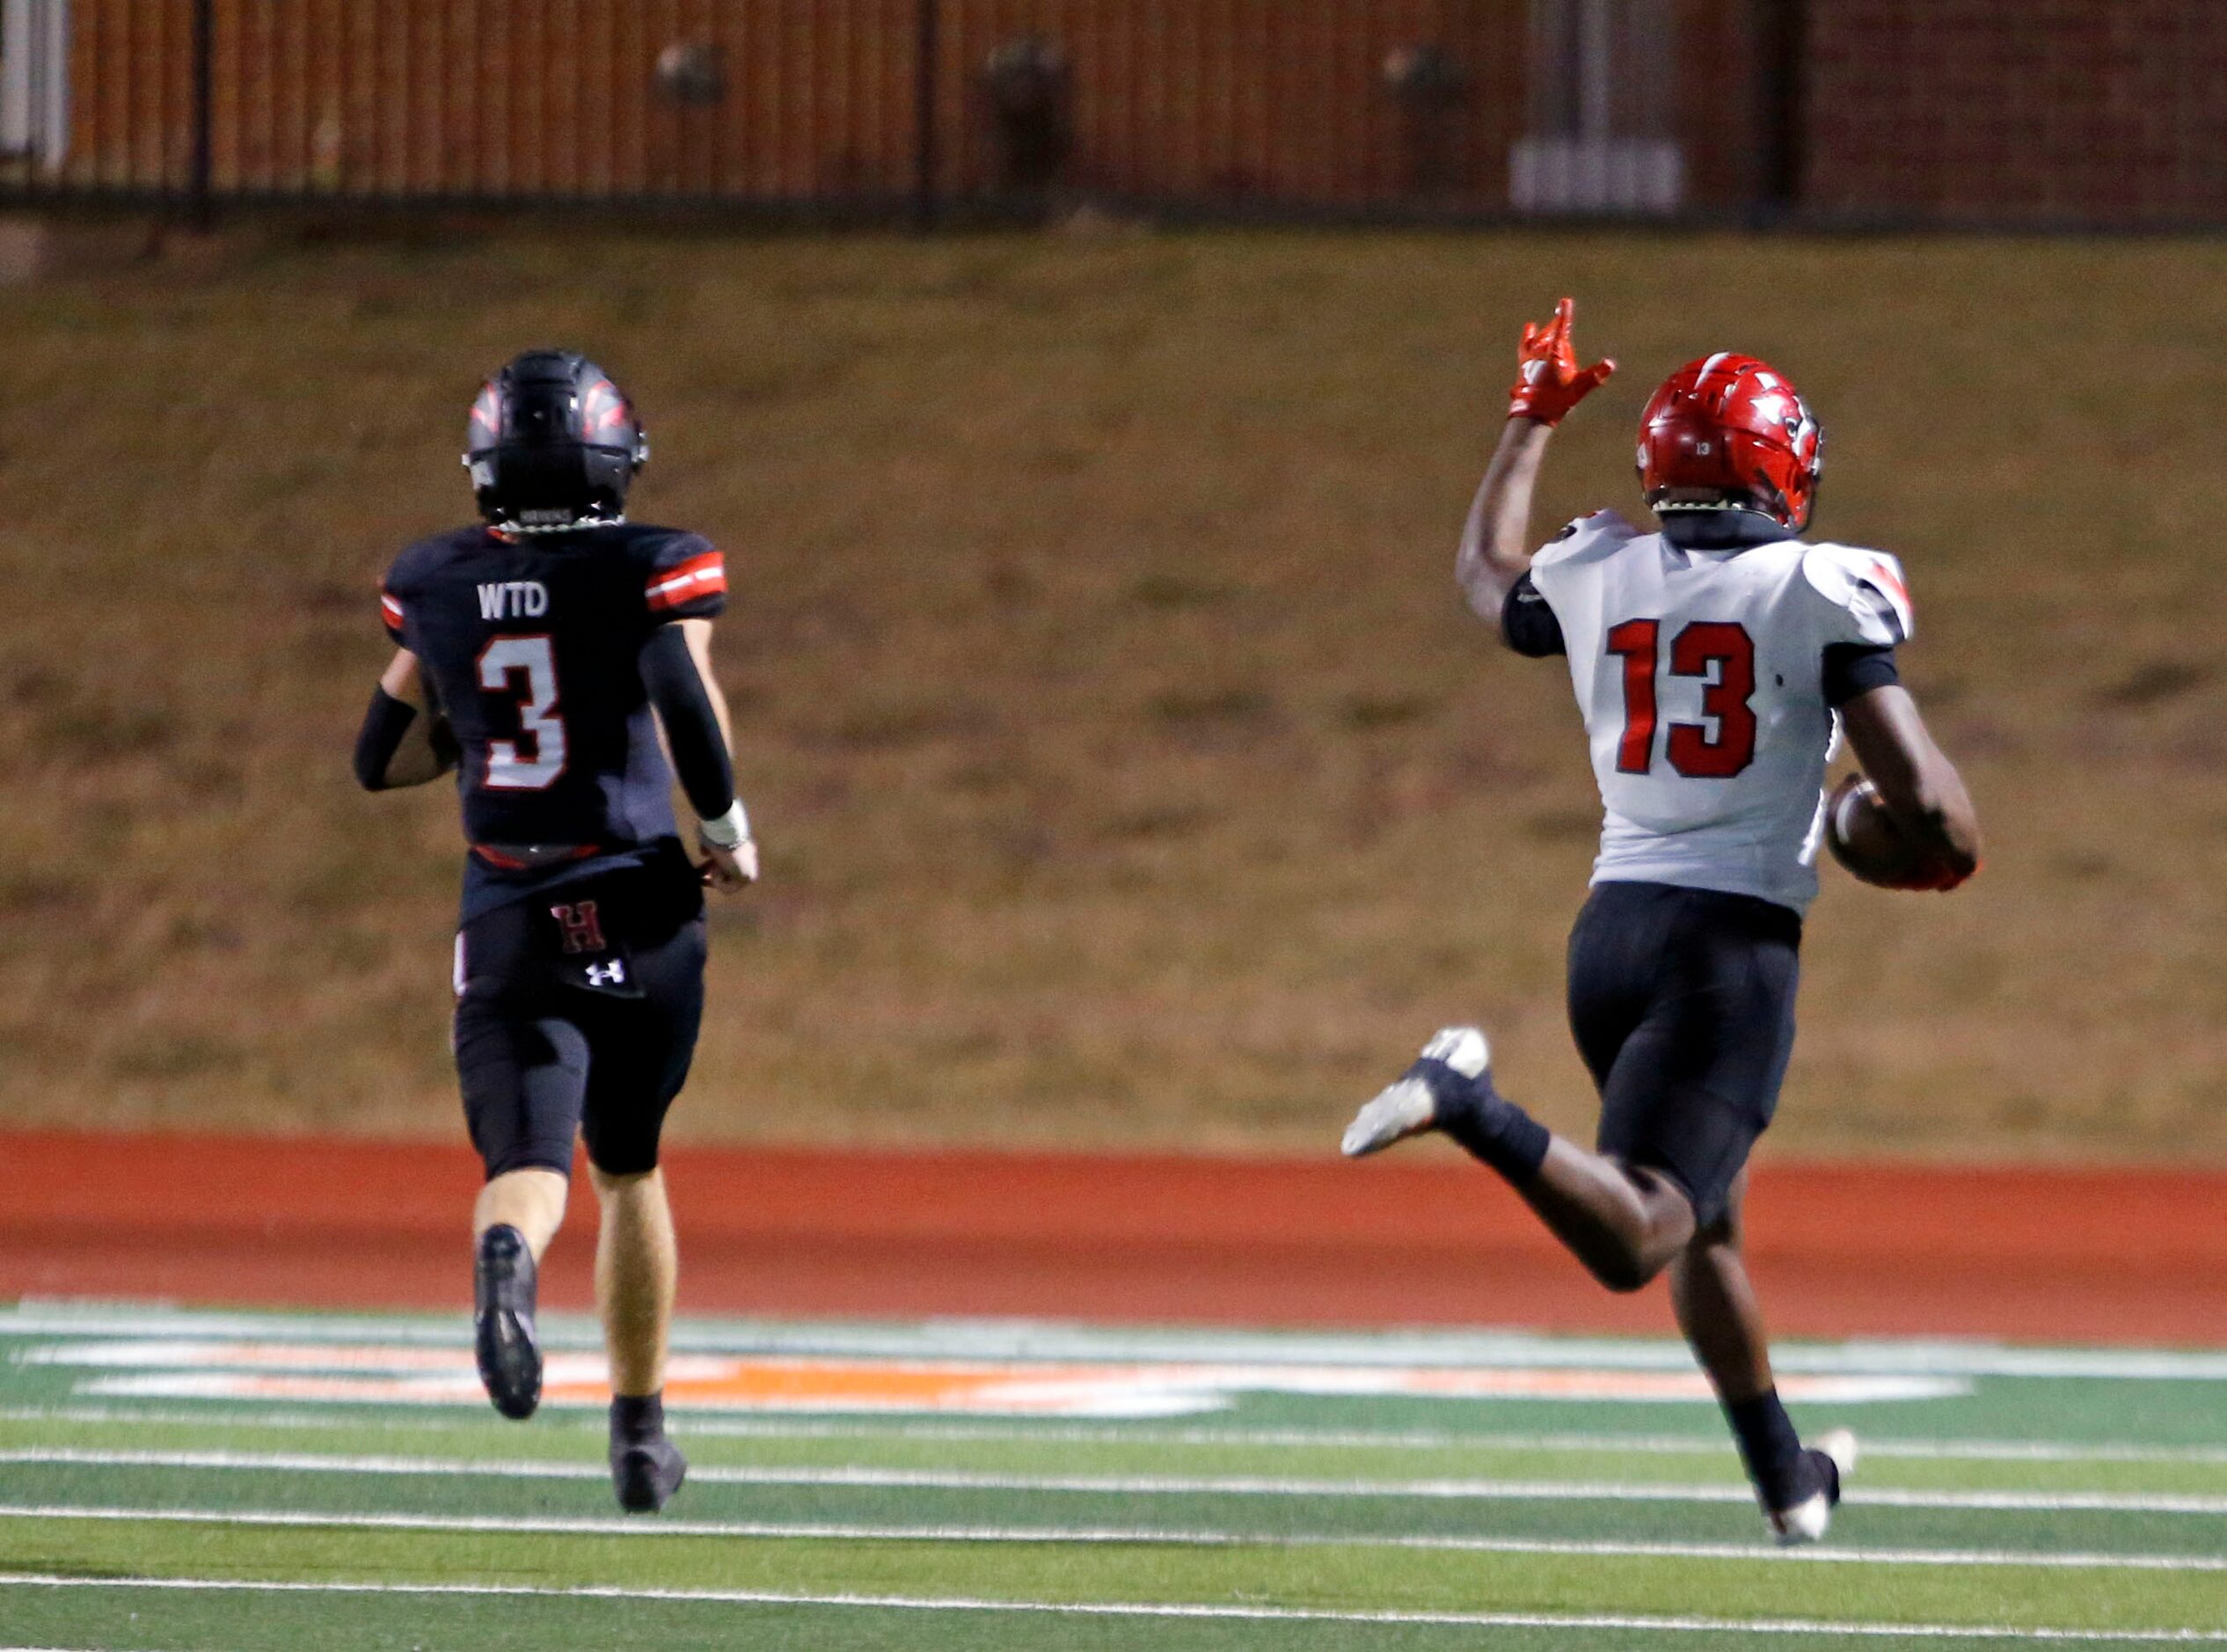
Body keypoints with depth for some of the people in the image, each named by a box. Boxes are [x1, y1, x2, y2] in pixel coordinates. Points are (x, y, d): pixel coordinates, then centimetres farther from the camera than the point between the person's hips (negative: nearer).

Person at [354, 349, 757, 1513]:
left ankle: (508, 1258, -46)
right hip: (639, 909, 0)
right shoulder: (650, 569, -5)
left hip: (505, 923, 0)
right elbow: (685, 690, -20)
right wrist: (728, 830, -5)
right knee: (628, 1166, 19)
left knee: (529, 1162, -8)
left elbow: (384, 758, 14)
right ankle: (639, 1431, 24)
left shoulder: (432, 586, 6)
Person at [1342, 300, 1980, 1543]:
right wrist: (1946, 846, 11)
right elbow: (1920, 793, -13)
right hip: (1736, 939, -6)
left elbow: (1488, 579, 33)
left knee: (1708, 1220, 24)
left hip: (1613, 926, 6)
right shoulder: (1822, 593, -6)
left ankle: (1789, 1483, 36)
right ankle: (1471, 1109, -39)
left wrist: (1534, 421, 44)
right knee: (1634, 1242, -15)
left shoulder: (1595, 578, 7)